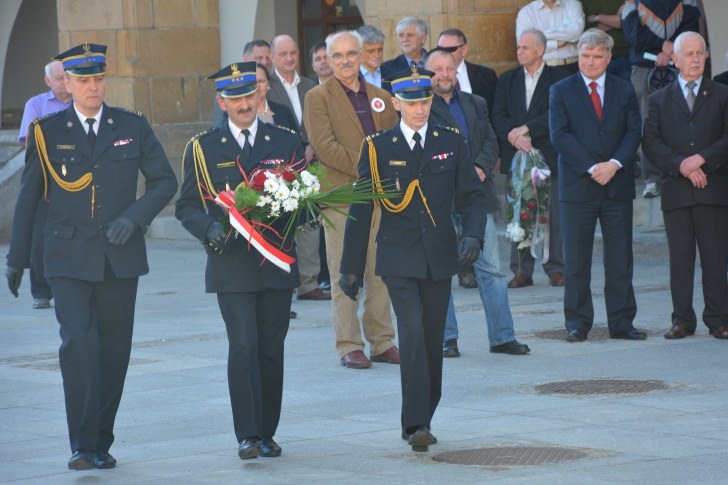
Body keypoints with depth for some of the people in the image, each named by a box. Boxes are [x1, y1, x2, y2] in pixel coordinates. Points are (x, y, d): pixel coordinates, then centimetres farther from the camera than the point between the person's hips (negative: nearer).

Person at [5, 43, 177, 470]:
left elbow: (165, 181, 8)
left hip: (120, 258, 2)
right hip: (69, 259, -2)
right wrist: (17, 259, 9)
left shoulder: (133, 127, 7)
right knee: (79, 343, -16)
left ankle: (102, 442, 17)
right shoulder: (46, 132, 3)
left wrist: (133, 217, -9)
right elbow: (29, 199, 8)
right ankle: (83, 445, -11)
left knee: (115, 351, 5)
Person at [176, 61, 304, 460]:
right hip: (231, 265, -2)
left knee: (271, 350, 5)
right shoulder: (202, 148, 6)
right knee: (243, 347, -12)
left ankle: (266, 433, 14)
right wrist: (210, 228, -14)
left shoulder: (286, 142, 10)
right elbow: (187, 206, 5)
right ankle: (247, 435, -9)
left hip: (277, 263, 2)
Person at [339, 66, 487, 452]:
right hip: (398, 258, -3)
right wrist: (351, 268, 1)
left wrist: (473, 234, -13)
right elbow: (361, 209, 3)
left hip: (440, 257, 3)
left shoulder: (451, 142, 6)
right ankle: (416, 424, -17)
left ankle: (422, 420, 18)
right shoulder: (377, 148, 1)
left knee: (432, 340, 6)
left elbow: (472, 196, 7)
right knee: (412, 332, -15)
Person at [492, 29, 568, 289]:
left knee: (553, 214, -2)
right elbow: (498, 116, 5)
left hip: (549, 156, -3)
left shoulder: (558, 77, 1)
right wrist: (512, 135, -13)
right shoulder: (507, 79, 13)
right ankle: (521, 270, 5)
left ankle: (555, 268, 5)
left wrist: (526, 129, -14)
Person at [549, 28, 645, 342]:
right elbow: (559, 135, -5)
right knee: (576, 260, 0)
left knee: (620, 258, 3)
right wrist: (591, 168, -14)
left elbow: (634, 131, 3)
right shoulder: (561, 91, 4)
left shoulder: (624, 91, 10)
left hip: (618, 184, 2)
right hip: (577, 186, -2)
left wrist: (614, 164, -14)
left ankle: (621, 322, 9)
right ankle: (577, 323, 5)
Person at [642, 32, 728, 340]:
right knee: (680, 258, 2)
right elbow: (651, 143, 2)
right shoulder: (660, 100, 13)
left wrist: (702, 159, -13)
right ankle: (683, 320, 7)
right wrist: (681, 165, -11)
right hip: (676, 191, 1)